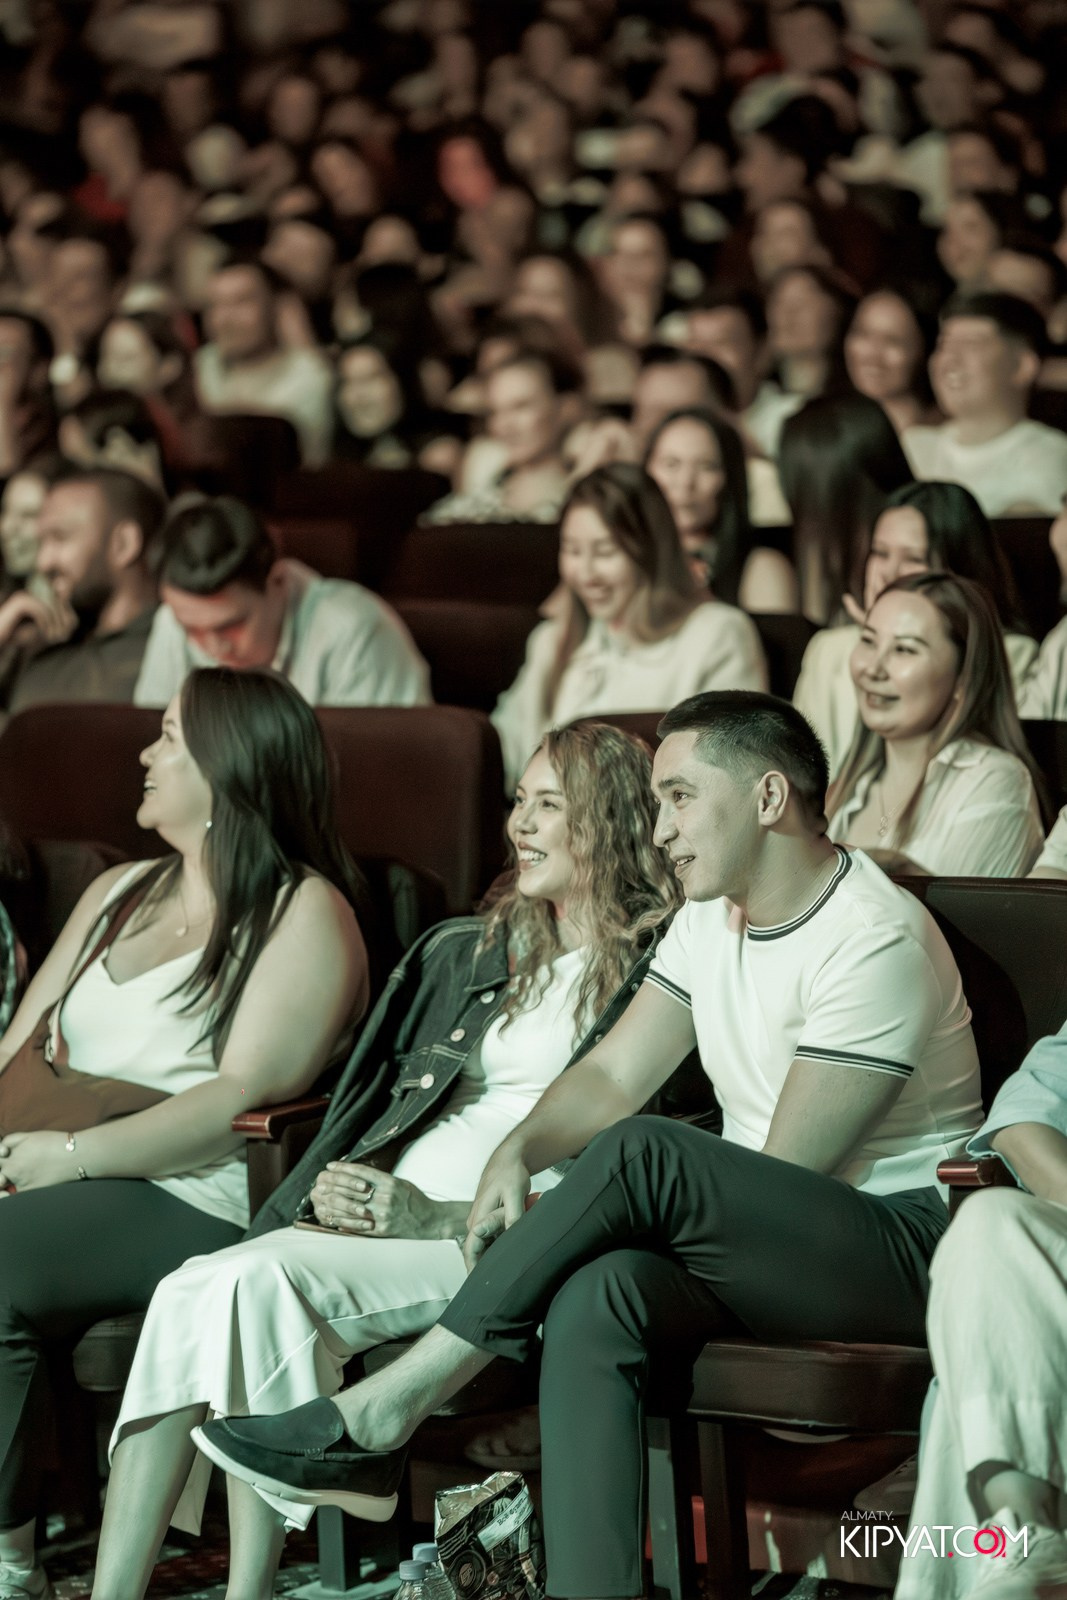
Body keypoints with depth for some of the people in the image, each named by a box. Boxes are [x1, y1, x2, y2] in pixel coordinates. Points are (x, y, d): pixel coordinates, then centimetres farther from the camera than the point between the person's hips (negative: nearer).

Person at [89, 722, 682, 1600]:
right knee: (189, 1292, -24)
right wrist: (331, 1192, 1)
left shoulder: (657, 972, 3)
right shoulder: (461, 952, 25)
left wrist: (440, 1220, -15)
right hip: (382, 1212, 6)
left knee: (263, 1280, -31)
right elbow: (369, 1100, 24)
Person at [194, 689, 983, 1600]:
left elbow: (787, 1174, -16)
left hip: (900, 1243, -7)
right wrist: (519, 1153, -11)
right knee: (594, 1299, -29)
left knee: (637, 1154, -31)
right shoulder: (713, 914, 14)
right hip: (765, 1244, 7)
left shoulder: (877, 940, -15)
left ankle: (378, 1414, -25)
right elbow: (613, 1076, 10)